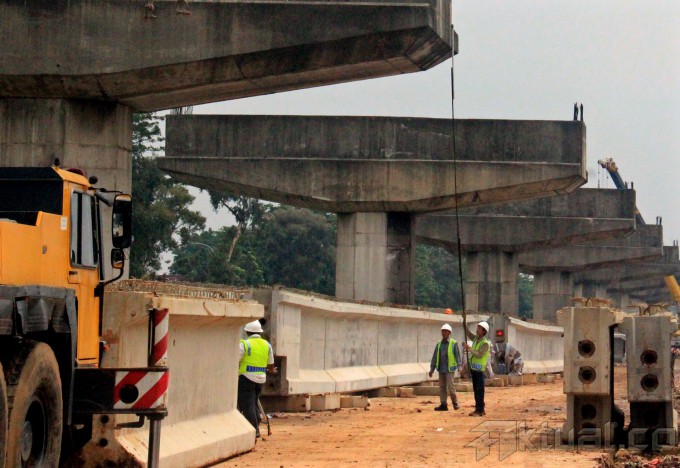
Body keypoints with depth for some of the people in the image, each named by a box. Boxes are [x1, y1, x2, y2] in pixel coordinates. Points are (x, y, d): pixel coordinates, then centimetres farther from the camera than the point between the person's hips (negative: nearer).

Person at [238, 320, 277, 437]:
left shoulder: (244, 344, -9)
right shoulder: (267, 345, 9)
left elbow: (235, 362, -11)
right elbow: (271, 365, 18)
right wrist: (272, 370, 40)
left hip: (247, 377, -6)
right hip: (261, 379, 6)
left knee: (247, 404, -2)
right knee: (254, 403, 18)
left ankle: (254, 429, -8)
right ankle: (256, 427, 12)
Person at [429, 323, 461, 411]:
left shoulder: (453, 343, -3)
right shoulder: (439, 344, 10)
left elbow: (457, 356, -4)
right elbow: (434, 357, 12)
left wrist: (459, 367, -12)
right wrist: (432, 369, 9)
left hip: (450, 369, -5)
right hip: (441, 369, 5)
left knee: (450, 386, -9)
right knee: (442, 387, 4)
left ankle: (455, 403, 7)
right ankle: (443, 405, 6)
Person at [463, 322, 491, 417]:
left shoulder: (485, 343, -13)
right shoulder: (476, 338, 12)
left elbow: (479, 354, -22)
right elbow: (468, 333, 21)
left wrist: (469, 348, -19)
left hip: (479, 370, -8)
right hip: (473, 368, 8)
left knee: (479, 390, -7)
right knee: (476, 390, 11)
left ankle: (480, 410, -7)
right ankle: (478, 409, 16)